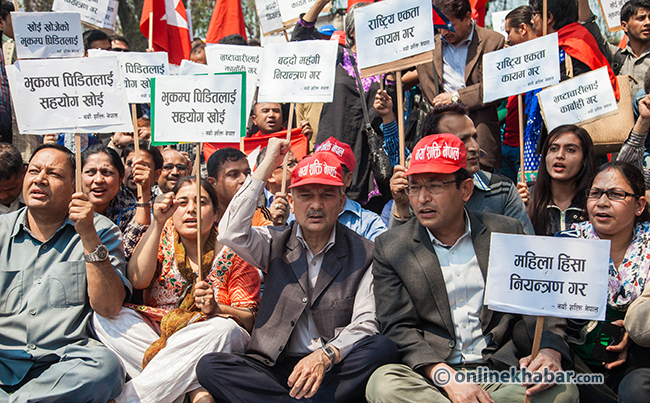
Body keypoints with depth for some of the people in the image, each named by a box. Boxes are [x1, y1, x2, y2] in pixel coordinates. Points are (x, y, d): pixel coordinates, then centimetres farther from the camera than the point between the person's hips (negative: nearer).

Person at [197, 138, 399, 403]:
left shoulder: (363, 254, 4)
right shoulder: (275, 244, 8)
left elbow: (365, 323, -4)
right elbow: (230, 233, -13)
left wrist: (326, 356, -24)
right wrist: (266, 167, -9)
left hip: (334, 370, -1)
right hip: (274, 368, 1)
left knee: (383, 348, -31)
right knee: (209, 366, -24)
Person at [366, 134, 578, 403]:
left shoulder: (507, 232, 9)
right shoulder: (391, 248, 5)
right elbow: (399, 328, -2)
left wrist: (550, 351, -14)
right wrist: (447, 378, -19)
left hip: (500, 373, 1)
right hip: (431, 377, -1)